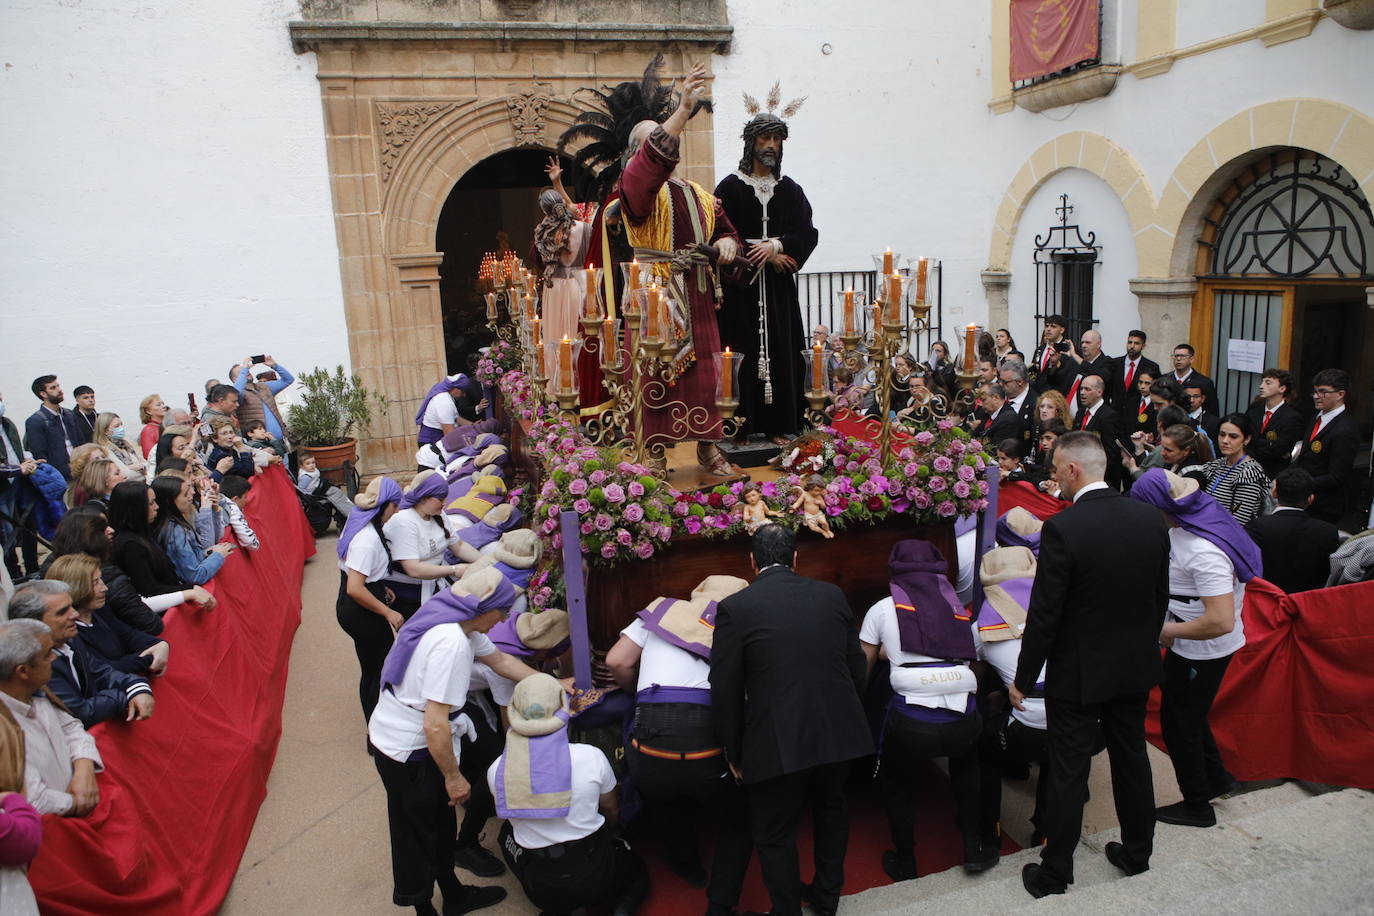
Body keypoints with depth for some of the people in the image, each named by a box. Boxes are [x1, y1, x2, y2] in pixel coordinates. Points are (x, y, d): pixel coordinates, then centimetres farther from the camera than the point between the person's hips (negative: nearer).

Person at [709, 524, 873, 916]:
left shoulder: (734, 608, -10)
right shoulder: (832, 595, 2)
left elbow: (725, 691, -8)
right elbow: (857, 667, 8)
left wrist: (733, 752, 5)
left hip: (778, 743, -5)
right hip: (839, 732, 5)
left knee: (774, 836, 16)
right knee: (831, 811, 29)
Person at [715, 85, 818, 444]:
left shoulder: (790, 189, 12)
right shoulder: (730, 186, 2)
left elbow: (807, 233, 6)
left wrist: (777, 246, -13)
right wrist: (765, 256, -9)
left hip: (779, 285, 3)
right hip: (741, 284, -3)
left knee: (781, 352, 1)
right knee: (743, 353, -5)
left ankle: (778, 425, 7)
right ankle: (743, 425, 2)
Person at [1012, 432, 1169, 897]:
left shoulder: (1062, 529, -24)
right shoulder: (1151, 519, -5)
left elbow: (1044, 614, -20)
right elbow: (1160, 597, 6)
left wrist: (1023, 679, -9)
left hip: (1078, 673, -6)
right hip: (1135, 666, 6)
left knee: (1068, 774, 6)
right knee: (1132, 758, 22)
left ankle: (1054, 873, 21)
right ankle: (1137, 851, 40)